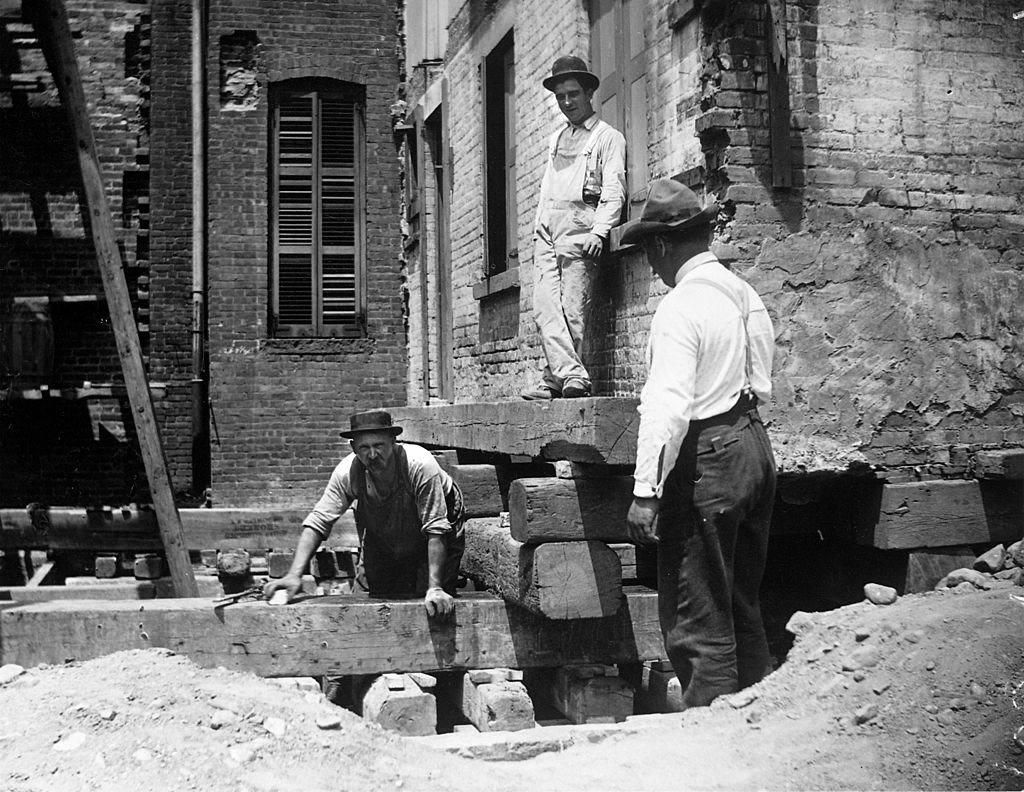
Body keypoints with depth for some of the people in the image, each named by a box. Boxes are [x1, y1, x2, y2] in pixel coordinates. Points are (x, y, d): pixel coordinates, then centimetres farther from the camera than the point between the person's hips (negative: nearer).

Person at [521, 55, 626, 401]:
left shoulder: (608, 137, 6)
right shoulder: (556, 138, 26)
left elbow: (614, 191, -4)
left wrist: (599, 231, -16)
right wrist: (538, 227, 15)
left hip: (579, 230, -6)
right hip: (546, 230, 6)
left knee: (572, 309, -10)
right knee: (544, 307, -10)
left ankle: (556, 378, -9)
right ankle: (572, 374, -15)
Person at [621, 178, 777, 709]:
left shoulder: (680, 308, -15)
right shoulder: (745, 294, 12)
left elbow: (668, 406, -21)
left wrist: (645, 491, -20)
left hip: (705, 456, -9)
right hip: (754, 443, 9)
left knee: (696, 622, -1)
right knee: (742, 609, 19)